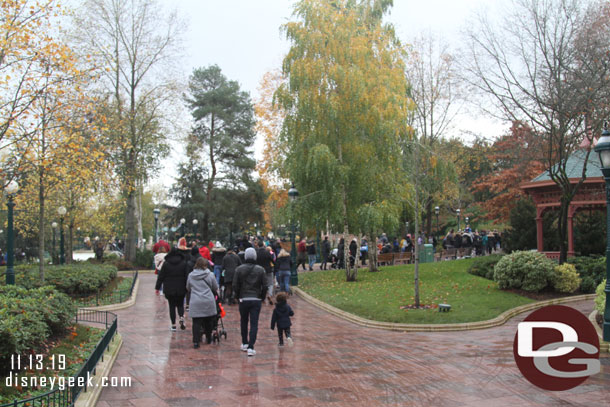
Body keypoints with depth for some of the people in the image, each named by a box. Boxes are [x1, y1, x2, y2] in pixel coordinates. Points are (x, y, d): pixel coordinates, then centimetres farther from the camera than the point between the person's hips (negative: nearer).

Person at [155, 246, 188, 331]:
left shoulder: (166, 263, -2)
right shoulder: (184, 263, -2)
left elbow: (161, 276, 1)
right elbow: (187, 276, -4)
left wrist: (157, 287, 7)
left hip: (169, 289, 0)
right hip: (181, 289, 0)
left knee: (172, 306, 8)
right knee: (180, 304, 15)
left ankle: (173, 325, 5)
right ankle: (181, 317, -12)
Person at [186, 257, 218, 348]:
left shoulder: (190, 275, 4)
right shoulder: (210, 275, -3)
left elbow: (188, 288, 18)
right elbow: (215, 288, 7)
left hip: (195, 303, 1)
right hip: (208, 302, -1)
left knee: (196, 322, 2)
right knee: (208, 321, 15)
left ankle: (196, 341, -4)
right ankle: (208, 339, 26)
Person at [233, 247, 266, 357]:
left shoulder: (239, 269, -4)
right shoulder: (260, 270, -3)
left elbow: (235, 285, -2)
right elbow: (264, 286, -1)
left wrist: (238, 296, 12)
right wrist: (261, 297, 13)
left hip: (243, 300, 1)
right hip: (256, 300, -1)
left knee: (244, 323, 18)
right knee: (254, 324, 0)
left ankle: (244, 344, 27)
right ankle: (251, 347, -8)